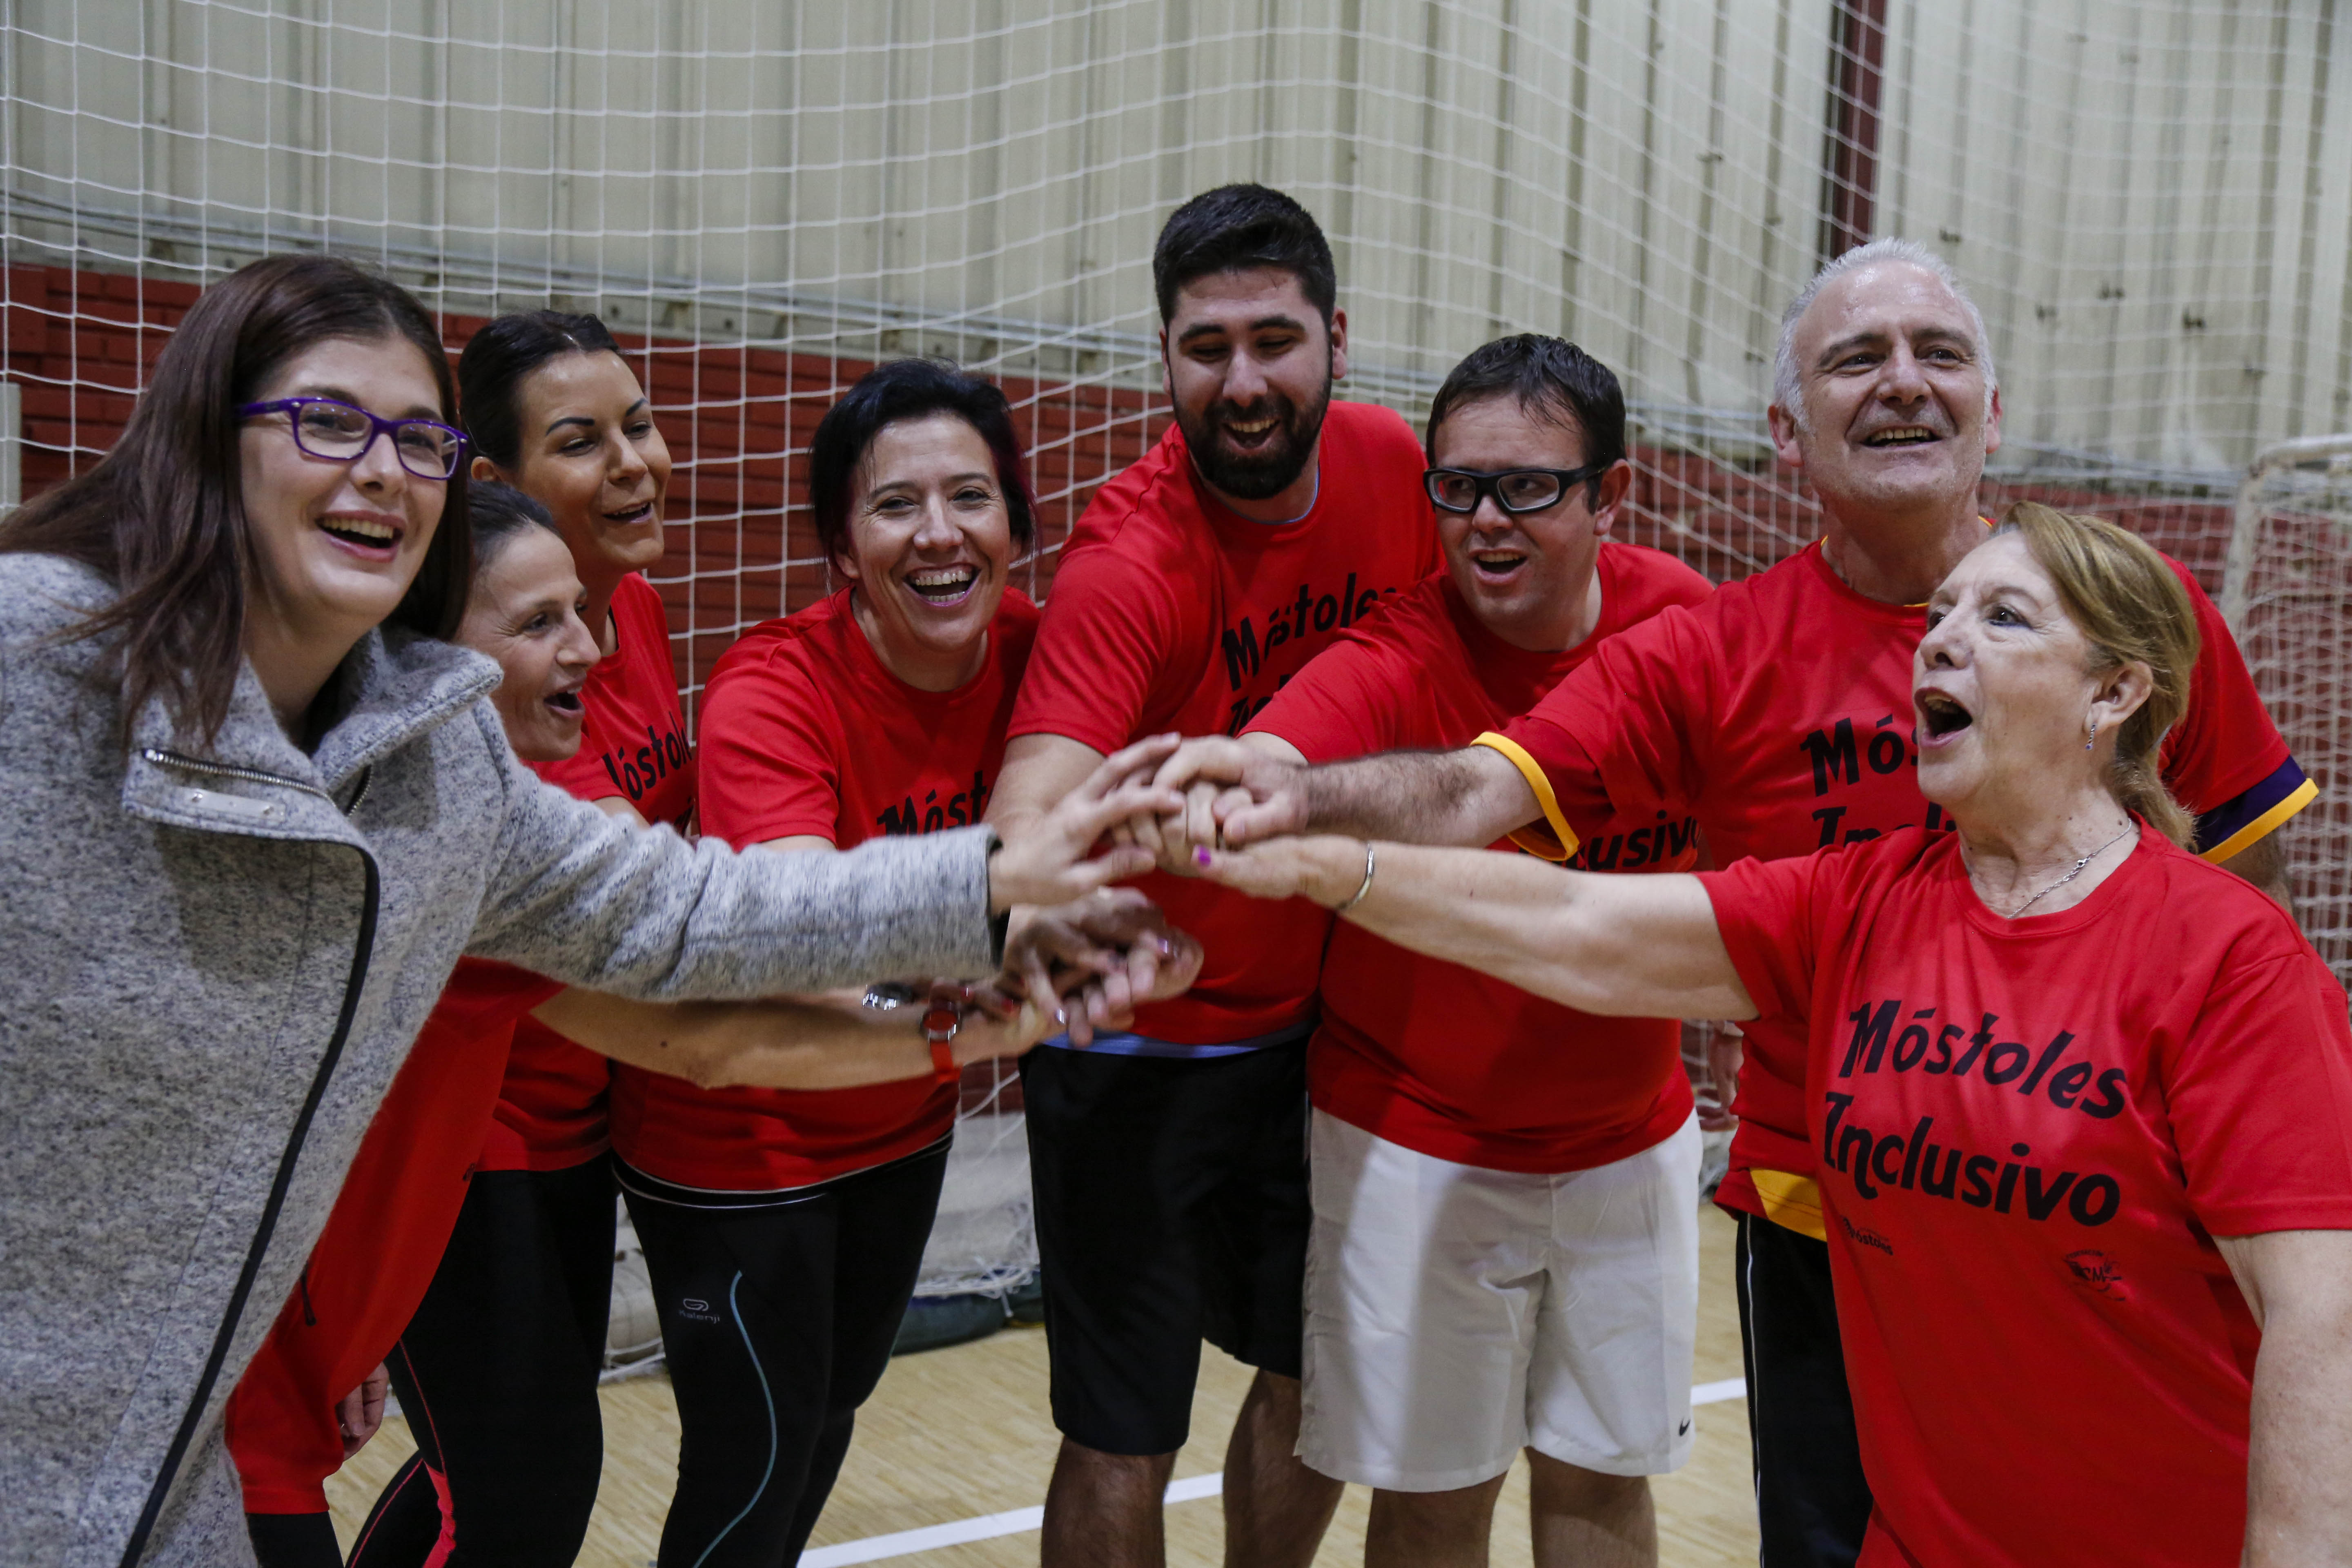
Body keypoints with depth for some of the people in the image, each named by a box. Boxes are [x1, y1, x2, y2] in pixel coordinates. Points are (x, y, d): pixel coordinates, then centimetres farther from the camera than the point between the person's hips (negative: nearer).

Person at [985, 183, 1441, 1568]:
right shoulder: (1132, 558, -24)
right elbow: (1037, 794, -40)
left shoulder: (1392, 467, -6)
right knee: (1125, 1443, 0)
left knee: (1319, 1384, 19)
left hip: (1309, 1025, 6)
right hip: (1140, 1044, -6)